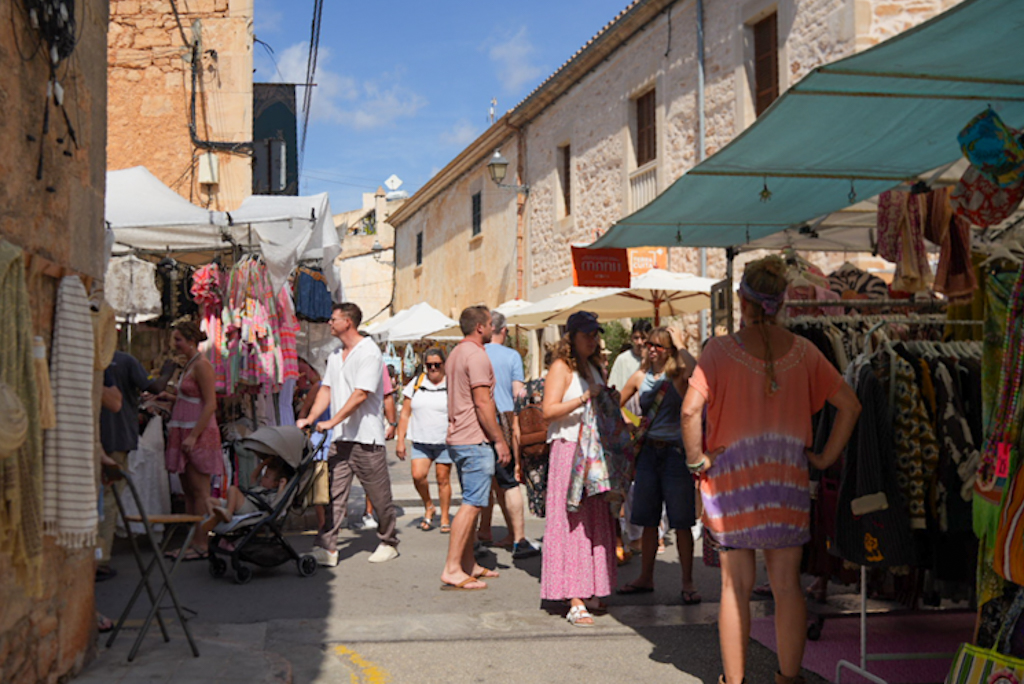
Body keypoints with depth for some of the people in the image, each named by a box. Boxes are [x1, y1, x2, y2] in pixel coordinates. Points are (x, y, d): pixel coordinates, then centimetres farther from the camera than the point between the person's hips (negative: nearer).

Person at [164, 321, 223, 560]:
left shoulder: (201, 365, -12)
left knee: (199, 491, -7)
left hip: (199, 433, -10)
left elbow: (210, 405, -18)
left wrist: (193, 436, -21)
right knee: (188, 491, 9)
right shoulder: (189, 364, 18)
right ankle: (192, 543, 14)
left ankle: (201, 545, -4)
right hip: (185, 434, 10)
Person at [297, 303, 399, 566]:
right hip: (340, 437, 7)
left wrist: (332, 421, -21)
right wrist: (310, 418, 1)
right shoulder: (335, 356, 16)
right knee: (334, 494, 1)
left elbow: (361, 394, -19)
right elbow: (326, 390, 15)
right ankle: (326, 548, -1)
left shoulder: (369, 353, -11)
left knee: (379, 495, 4)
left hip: (366, 437, -7)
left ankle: (388, 543, 20)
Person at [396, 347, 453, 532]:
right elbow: (405, 414, 9)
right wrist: (400, 440, 3)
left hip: (445, 441, -2)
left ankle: (445, 518, 16)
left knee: (443, 479, 1)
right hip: (420, 441, 2)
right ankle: (428, 507, 13)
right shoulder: (415, 384, 7)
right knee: (418, 475, -13)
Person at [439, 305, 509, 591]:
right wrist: (500, 440, -15)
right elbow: (482, 402, -20)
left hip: (457, 438, 10)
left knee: (473, 502, 15)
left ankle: (469, 564, 21)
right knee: (472, 504, -9)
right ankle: (452, 570, -9)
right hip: (476, 441, -10)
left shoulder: (456, 353, 17)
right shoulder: (476, 355, -14)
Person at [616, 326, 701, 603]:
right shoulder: (641, 377, 8)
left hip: (675, 452, -5)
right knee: (647, 520, 12)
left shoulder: (679, 376, -5)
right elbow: (615, 405, 22)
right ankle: (646, 578, 24)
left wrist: (680, 346, -18)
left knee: (681, 523, -1)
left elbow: (696, 371, -31)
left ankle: (688, 582, 9)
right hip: (649, 452, 5)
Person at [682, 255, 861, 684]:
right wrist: (825, 458, 6)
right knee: (787, 584, 10)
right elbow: (849, 405, 2)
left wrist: (697, 460, -7)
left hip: (731, 480, -2)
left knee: (736, 586, 6)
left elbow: (690, 410, -19)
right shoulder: (803, 352, 1)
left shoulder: (721, 350, -8)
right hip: (788, 480, 2)